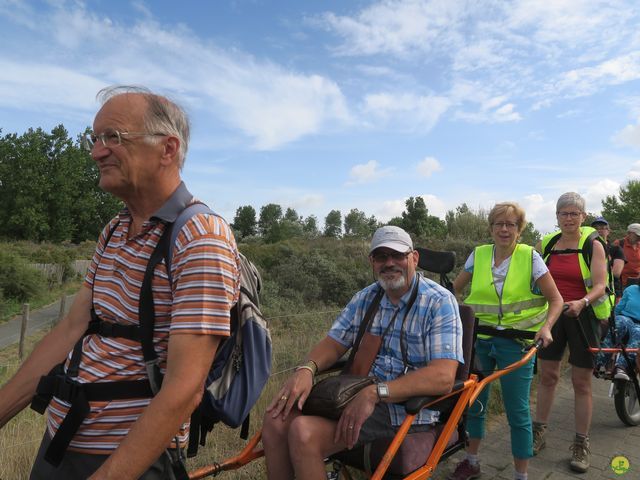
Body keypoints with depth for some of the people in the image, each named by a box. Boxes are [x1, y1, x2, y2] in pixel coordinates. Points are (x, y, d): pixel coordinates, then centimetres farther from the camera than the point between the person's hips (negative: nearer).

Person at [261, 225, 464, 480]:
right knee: (277, 418, -14)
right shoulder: (364, 299, 11)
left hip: (406, 410, -6)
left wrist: (375, 393, -28)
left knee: (303, 432, -23)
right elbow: (334, 343, 9)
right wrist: (306, 369, -14)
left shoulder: (439, 302, -9)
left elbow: (443, 377, -20)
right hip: (357, 395, 6)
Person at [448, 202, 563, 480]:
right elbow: (453, 290, 10)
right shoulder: (478, 255, 1)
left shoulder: (530, 257, -6)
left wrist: (546, 326, -19)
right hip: (479, 339, 3)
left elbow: (556, 300, -3)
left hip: (515, 342, -3)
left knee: (517, 412, 2)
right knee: (473, 402, 13)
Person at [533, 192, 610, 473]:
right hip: (551, 314, 3)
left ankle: (581, 444, 19)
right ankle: (539, 433, 24)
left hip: (582, 316, -3)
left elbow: (599, 285, -14)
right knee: (547, 375, 9)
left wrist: (582, 302, -32)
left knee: (581, 382, 5)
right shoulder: (546, 244, 4)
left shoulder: (593, 245, -5)